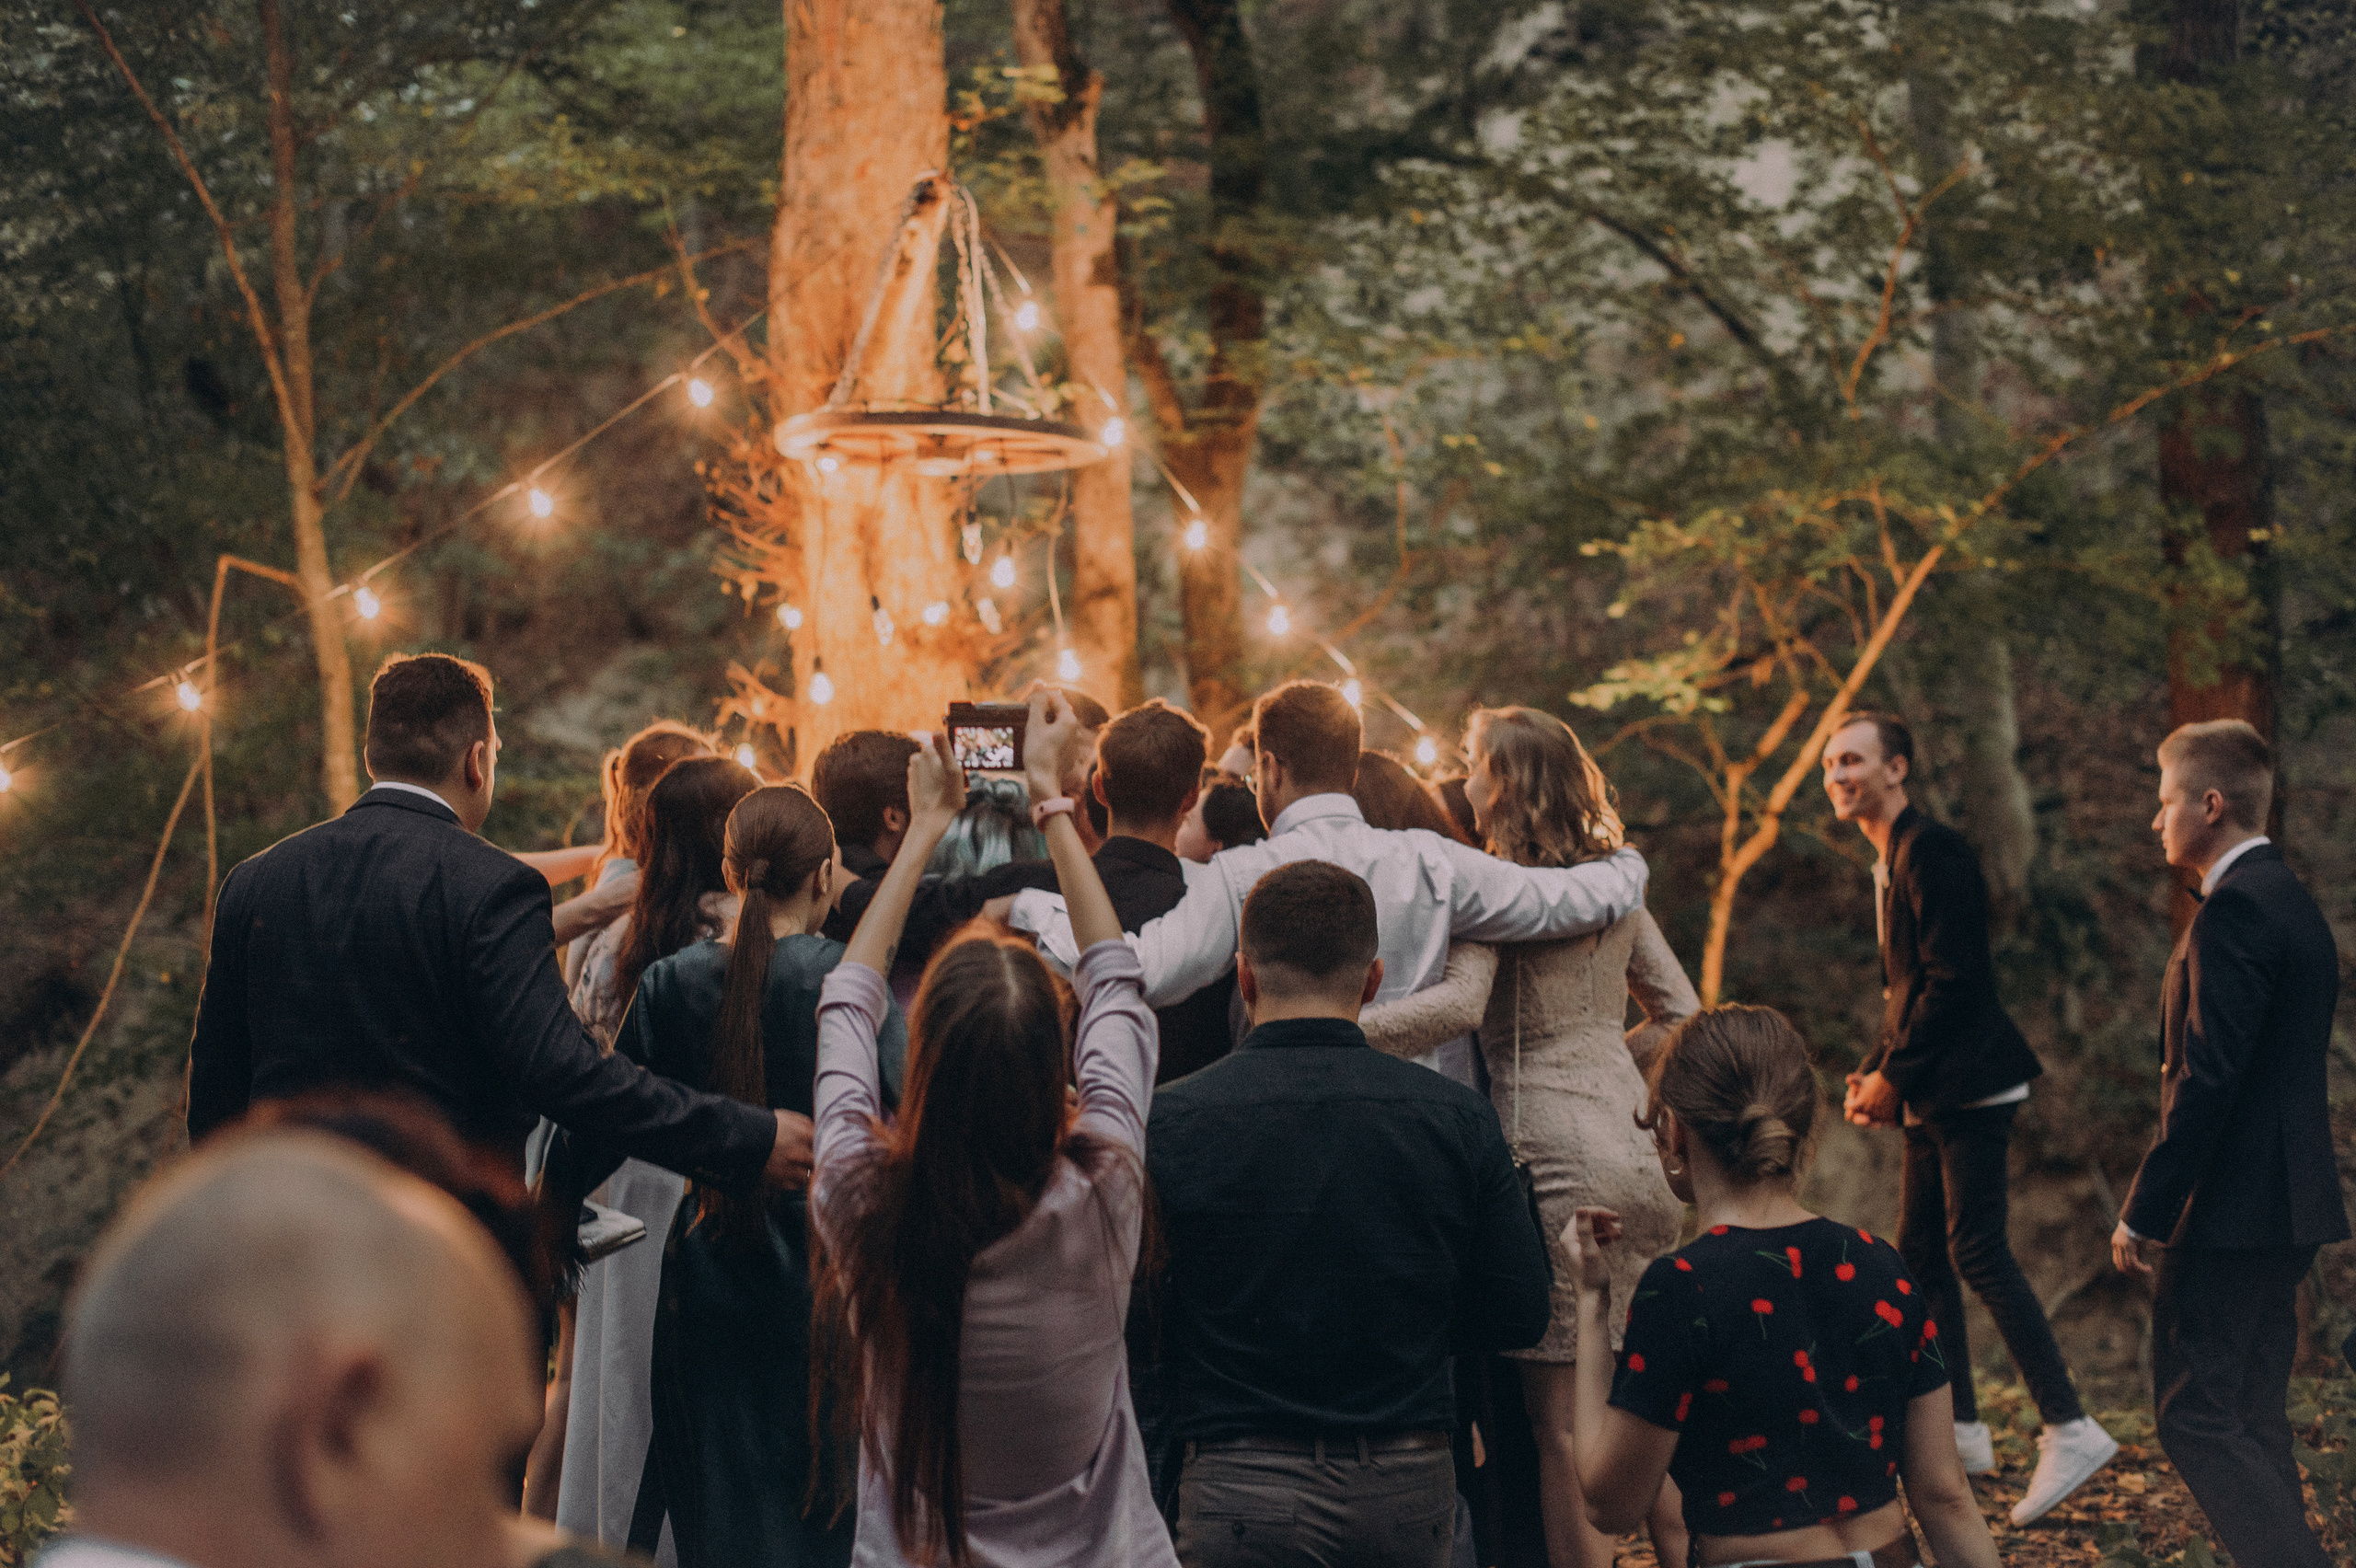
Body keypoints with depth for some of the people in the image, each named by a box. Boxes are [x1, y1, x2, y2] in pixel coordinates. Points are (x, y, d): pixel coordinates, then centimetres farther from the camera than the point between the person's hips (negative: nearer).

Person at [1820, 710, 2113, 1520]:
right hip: (1931, 1096, 10)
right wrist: (1873, 1071, 9)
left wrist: (1895, 1076, -14)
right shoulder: (1889, 862, 17)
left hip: (1969, 1083, -10)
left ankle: (2069, 1428, -11)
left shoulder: (1933, 851, -14)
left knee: (1977, 1251, -13)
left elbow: (1953, 979, -19)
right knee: (1921, 1253, 11)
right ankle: (1962, 1433, 18)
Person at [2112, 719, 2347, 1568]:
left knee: (2194, 1416, -6)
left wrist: (2143, 1213, -16)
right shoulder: (2292, 901, 16)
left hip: (2231, 1211, -10)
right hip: (2287, 1210, 10)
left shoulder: (2235, 908, -16)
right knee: (2251, 1419, 14)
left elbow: (2208, 1078, -22)